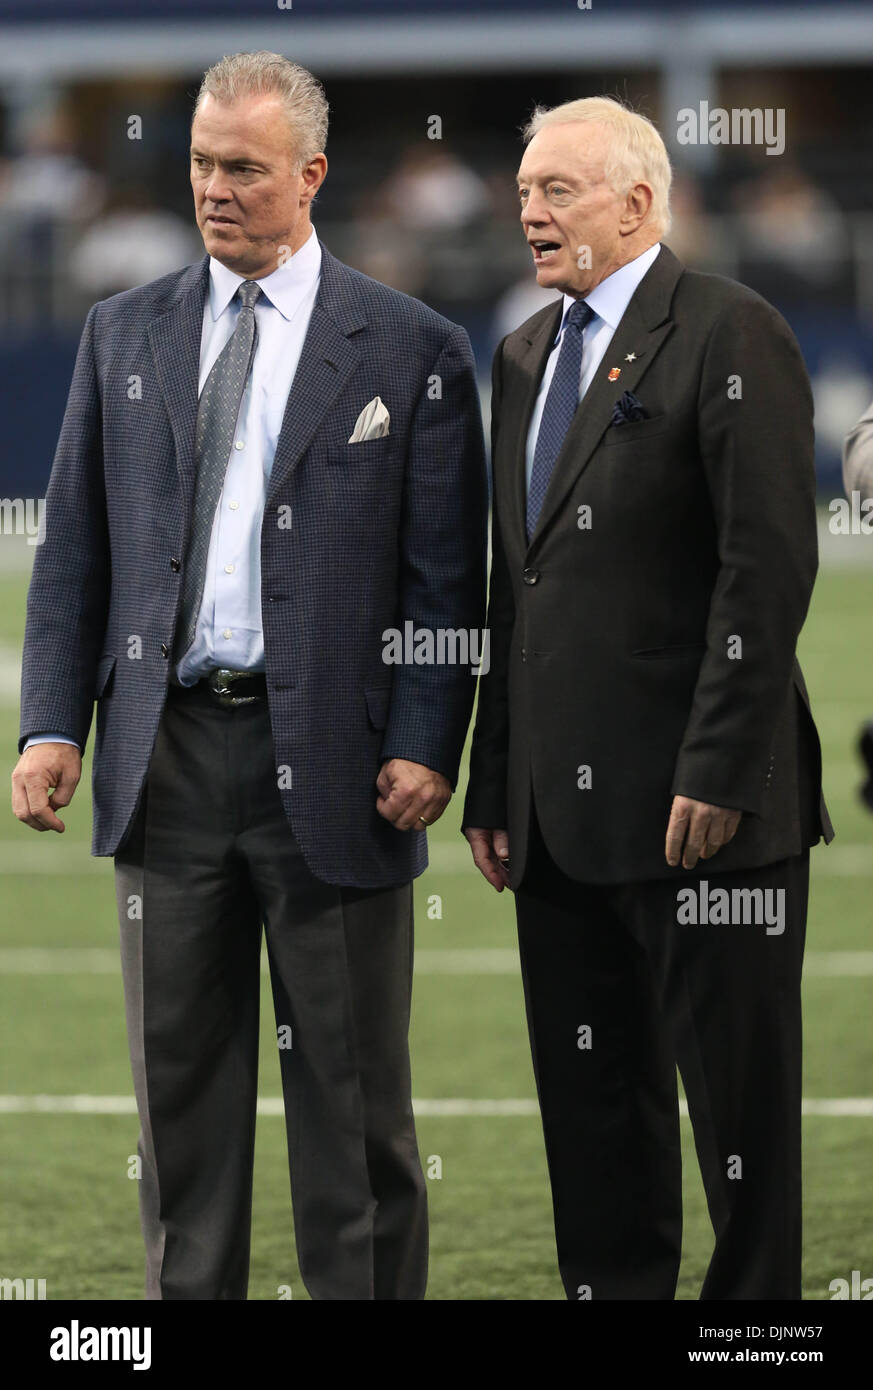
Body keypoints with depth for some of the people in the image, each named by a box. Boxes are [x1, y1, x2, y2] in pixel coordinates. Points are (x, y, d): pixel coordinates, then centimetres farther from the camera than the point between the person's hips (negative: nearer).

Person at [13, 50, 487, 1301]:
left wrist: (425, 746, -12)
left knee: (352, 1097, 3)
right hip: (167, 753, 3)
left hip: (330, 763, -3)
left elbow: (447, 579, -2)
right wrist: (52, 725, 0)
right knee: (180, 1081, 9)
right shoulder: (125, 334, 10)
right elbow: (72, 552, 10)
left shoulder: (411, 350, 0)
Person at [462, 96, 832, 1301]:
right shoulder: (527, 354, 18)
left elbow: (771, 566, -14)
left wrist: (718, 773, -19)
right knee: (589, 1102, 11)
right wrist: (491, 784, 13)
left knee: (737, 1097, -1)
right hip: (562, 814, 8)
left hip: (699, 806, -8)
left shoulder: (729, 335, -7)